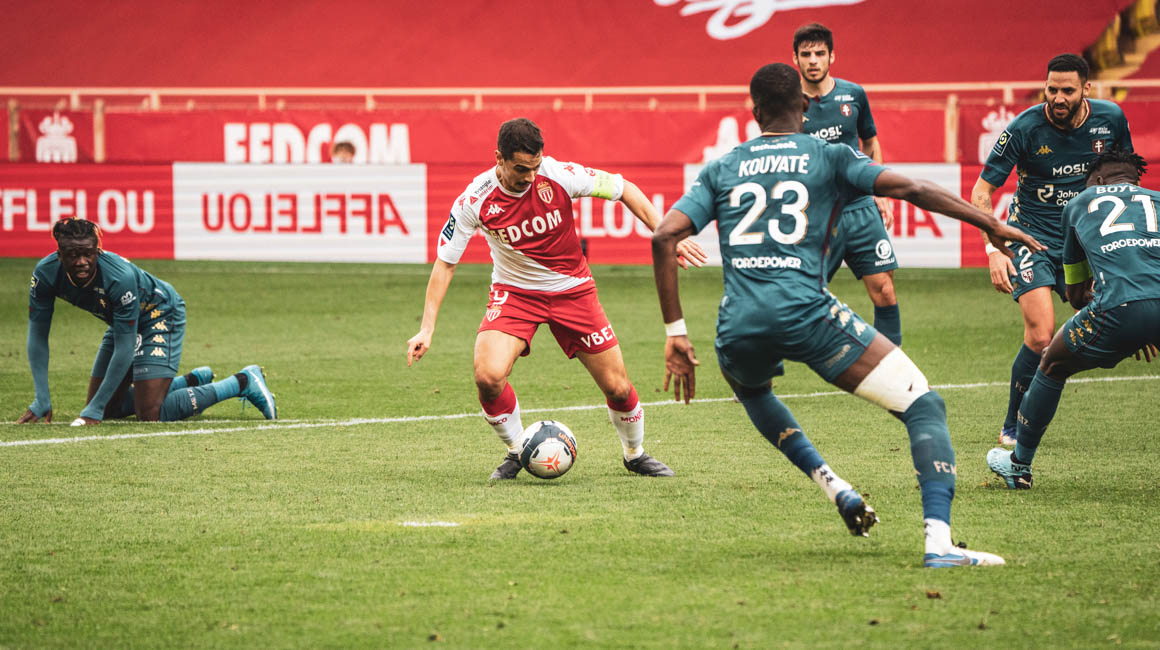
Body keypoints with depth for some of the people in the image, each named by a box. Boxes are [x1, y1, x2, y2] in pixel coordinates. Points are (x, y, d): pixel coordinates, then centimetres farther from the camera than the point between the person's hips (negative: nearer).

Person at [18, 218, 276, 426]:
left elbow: (124, 349, -33)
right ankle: (193, 381, 29)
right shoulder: (46, 274, -24)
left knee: (150, 414, -18)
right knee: (107, 408, 11)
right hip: (123, 321, 7)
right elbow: (37, 335, -15)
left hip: (162, 315, -7)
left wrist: (95, 409, -31)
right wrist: (41, 401, -21)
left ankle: (244, 382, -3)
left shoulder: (121, 278, -39)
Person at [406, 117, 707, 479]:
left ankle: (635, 455, 32)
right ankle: (516, 450, 3)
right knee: (488, 375, -25)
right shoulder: (474, 201, -20)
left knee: (618, 388, 0)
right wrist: (427, 329, -15)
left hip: (572, 289, 1)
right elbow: (445, 262, -11)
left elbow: (623, 189, -8)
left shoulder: (558, 176, -21)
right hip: (514, 292, -1)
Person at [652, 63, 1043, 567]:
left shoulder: (720, 170, 17)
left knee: (751, 389, 40)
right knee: (925, 407, 3)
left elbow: (665, 236, 7)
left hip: (739, 327, 3)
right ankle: (939, 541, -16)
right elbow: (909, 189, -2)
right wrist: (994, 227, 1)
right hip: (807, 313, -3)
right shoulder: (829, 157, 10)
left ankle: (832, 486, 24)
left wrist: (675, 332, 10)